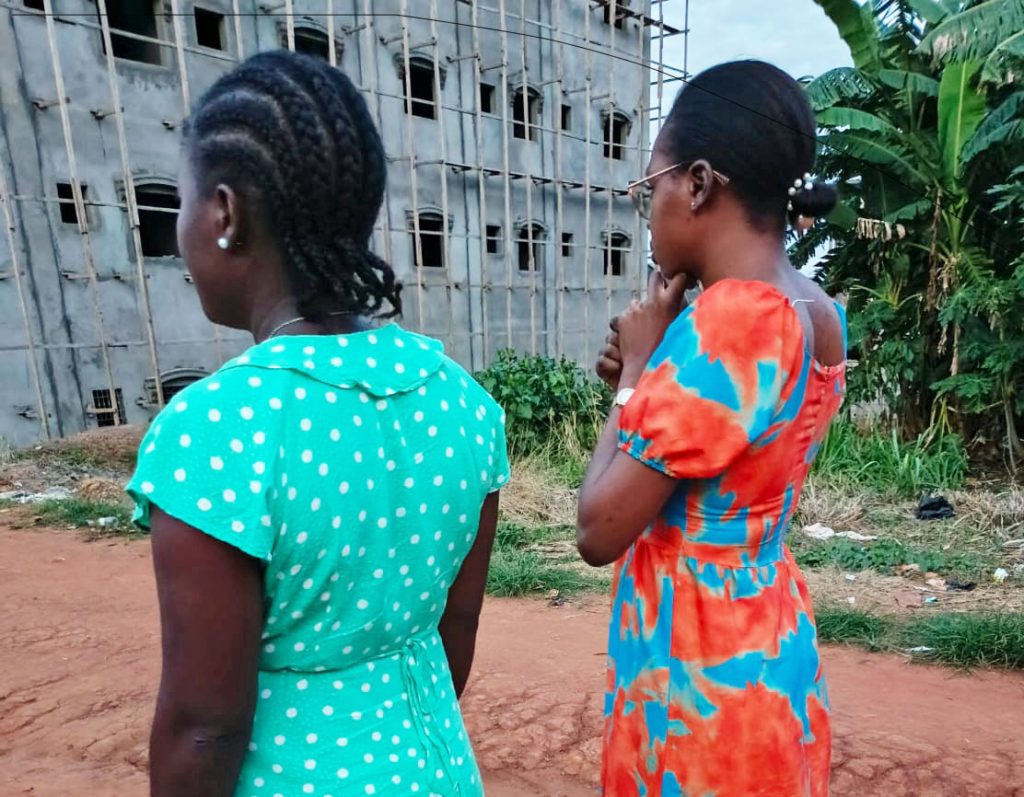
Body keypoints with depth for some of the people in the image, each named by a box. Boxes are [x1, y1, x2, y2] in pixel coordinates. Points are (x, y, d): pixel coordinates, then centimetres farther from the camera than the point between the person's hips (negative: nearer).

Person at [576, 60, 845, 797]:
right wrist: (653, 380, 1)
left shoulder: (726, 321, -26)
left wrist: (634, 372, -13)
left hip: (700, 673, -8)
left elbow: (599, 531, -22)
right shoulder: (819, 315, 1)